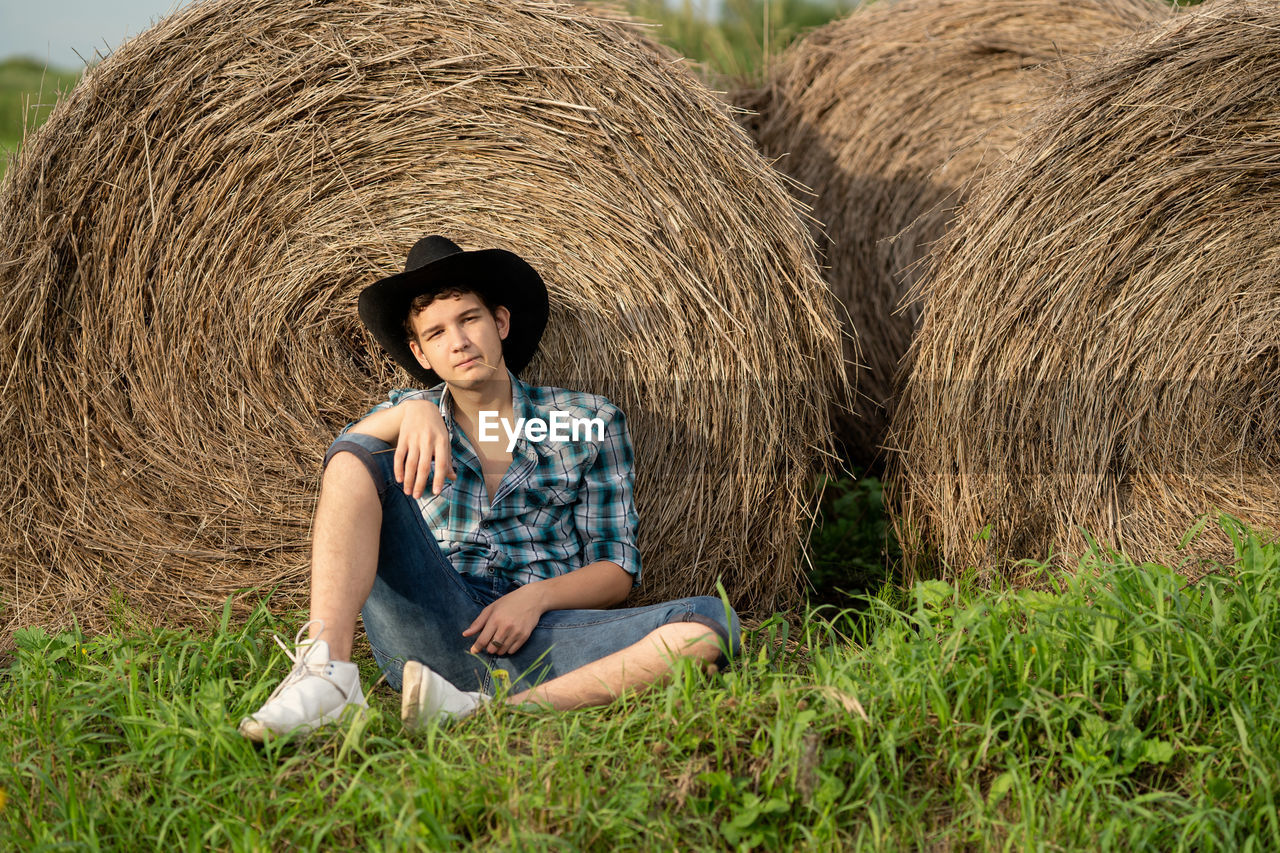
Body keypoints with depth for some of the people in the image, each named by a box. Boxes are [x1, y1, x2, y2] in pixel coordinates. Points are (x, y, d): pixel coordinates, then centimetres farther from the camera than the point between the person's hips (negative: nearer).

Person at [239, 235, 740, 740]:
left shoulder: (588, 420, 14)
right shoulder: (409, 412, 21)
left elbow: (617, 571, 10)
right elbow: (344, 455, -2)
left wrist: (538, 594, -9)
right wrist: (410, 412, -20)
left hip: (541, 632, 0)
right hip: (434, 631, 1)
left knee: (711, 623, -27)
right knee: (359, 459, -17)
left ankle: (478, 711, -38)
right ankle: (327, 671, -36)